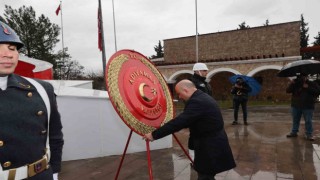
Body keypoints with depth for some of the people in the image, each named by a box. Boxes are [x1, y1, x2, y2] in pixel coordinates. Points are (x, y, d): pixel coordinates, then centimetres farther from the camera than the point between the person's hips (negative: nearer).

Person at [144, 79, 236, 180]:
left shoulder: (197, 101, -24)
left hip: (211, 147, -10)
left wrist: (154, 135, -23)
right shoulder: (203, 97, 9)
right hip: (212, 144, 10)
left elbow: (180, 121, -28)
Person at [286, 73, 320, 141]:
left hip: (308, 107, -2)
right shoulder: (296, 84, 8)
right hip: (296, 106, 2)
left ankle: (309, 135, 8)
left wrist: (308, 88, -18)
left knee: (308, 121, -1)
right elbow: (288, 90, -3)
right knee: (295, 120, 10)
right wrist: (292, 84, -16)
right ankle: (294, 132, 21)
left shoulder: (312, 84, 3)